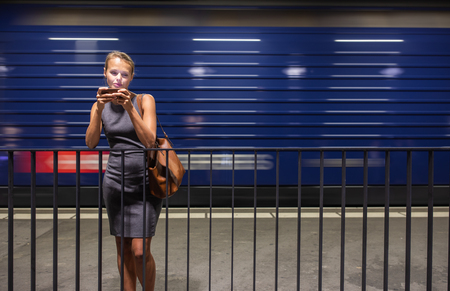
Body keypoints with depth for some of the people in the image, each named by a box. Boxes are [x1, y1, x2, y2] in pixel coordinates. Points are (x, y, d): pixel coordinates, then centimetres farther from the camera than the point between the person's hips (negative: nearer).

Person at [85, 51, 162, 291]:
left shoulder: (144, 100, -2)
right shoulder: (100, 106, 7)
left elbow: (149, 141, -13)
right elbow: (90, 143, -6)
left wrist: (130, 108, -21)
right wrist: (100, 110, -18)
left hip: (144, 181, -3)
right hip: (115, 180, 3)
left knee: (140, 251, -6)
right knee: (123, 249, 9)